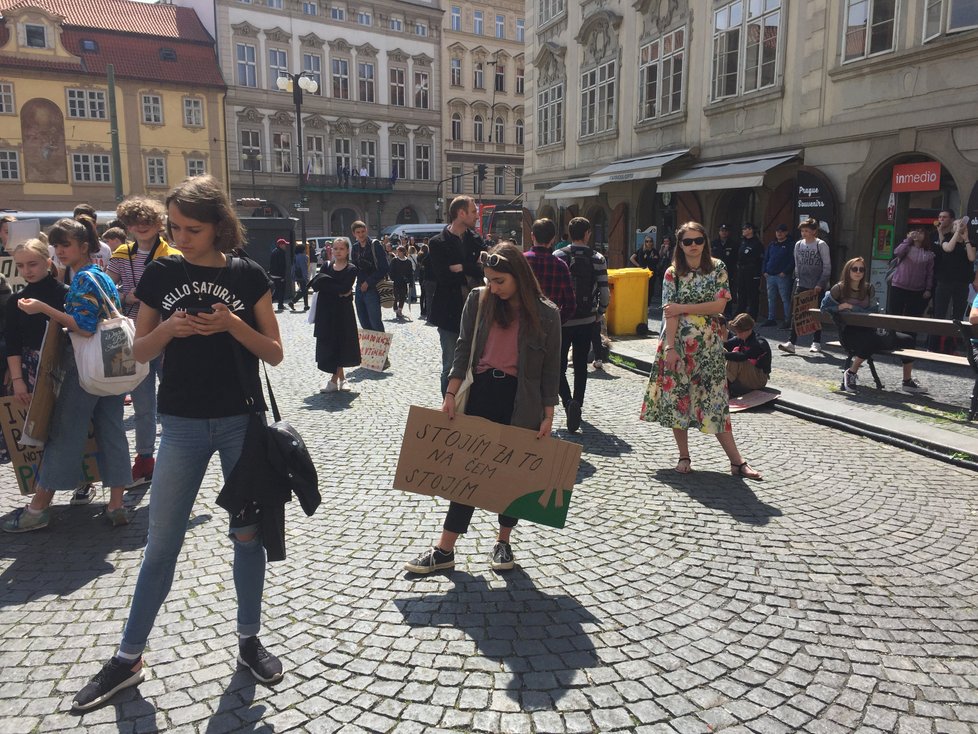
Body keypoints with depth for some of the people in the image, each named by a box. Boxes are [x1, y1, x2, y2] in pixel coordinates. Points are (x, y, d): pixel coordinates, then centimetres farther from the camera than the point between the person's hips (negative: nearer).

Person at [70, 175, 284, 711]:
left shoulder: (248, 276, -3)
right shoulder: (161, 274, 1)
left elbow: (275, 354, -2)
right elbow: (139, 352, 4)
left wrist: (233, 324, -18)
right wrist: (168, 330, -16)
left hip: (242, 421, -1)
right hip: (182, 425, 1)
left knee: (248, 534, 9)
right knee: (161, 544, 7)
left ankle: (249, 641, 27)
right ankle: (128, 659, 24)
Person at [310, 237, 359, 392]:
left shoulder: (351, 269, -3)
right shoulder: (327, 266, 8)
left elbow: (344, 288, -18)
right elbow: (315, 284, -6)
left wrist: (325, 283, -13)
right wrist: (337, 290, -17)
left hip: (343, 311, -4)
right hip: (326, 310, 4)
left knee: (339, 343, -1)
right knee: (329, 343, 7)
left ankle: (334, 380, 4)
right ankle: (341, 377, 20)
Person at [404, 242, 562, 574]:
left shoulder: (545, 314, -5)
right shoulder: (478, 300, 0)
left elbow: (550, 368, -1)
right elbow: (463, 349, 3)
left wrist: (548, 415, -3)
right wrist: (450, 394, -3)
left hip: (521, 402, -1)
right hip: (480, 392, 1)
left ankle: (503, 542, 29)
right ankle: (444, 550, 11)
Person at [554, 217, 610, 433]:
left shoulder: (558, 257, -6)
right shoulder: (598, 259, -3)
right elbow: (604, 293, -5)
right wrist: (599, 313, 13)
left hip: (562, 321, -2)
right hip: (587, 322, 2)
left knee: (558, 366, 5)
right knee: (581, 366, 15)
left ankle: (569, 402, -17)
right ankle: (578, 406, 21)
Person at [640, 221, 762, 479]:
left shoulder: (717, 268, 2)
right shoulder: (672, 273, -1)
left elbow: (719, 305, -8)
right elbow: (669, 314, -8)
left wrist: (683, 308, -13)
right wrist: (670, 348, -15)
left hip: (709, 344, 0)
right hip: (679, 342, 0)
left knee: (715, 399, 2)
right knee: (677, 396, 3)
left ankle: (736, 461, 6)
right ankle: (684, 456, 17)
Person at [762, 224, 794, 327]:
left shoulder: (789, 246, -3)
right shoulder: (771, 245, 16)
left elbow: (793, 261, -10)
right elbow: (765, 259, 18)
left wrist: (785, 272, -17)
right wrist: (765, 271, 6)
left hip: (783, 276, -6)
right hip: (770, 276, 6)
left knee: (785, 299, -5)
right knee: (771, 299, 11)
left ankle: (788, 320, -2)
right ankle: (771, 319, 20)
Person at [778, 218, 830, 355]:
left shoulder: (821, 245, -6)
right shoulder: (798, 245, 7)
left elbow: (827, 266, -6)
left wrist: (820, 284, -12)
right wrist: (797, 280, 6)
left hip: (817, 286, -3)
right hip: (801, 285, 3)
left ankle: (816, 342, 17)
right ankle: (791, 343, -9)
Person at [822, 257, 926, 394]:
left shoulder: (869, 288, 11)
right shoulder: (839, 289, 0)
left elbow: (873, 312, 3)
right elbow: (824, 307, 1)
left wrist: (851, 307, -10)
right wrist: (840, 307, -14)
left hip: (868, 330, 6)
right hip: (850, 333, -6)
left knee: (907, 340, -9)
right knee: (869, 342, -40)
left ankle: (908, 382, -1)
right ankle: (851, 373, -19)